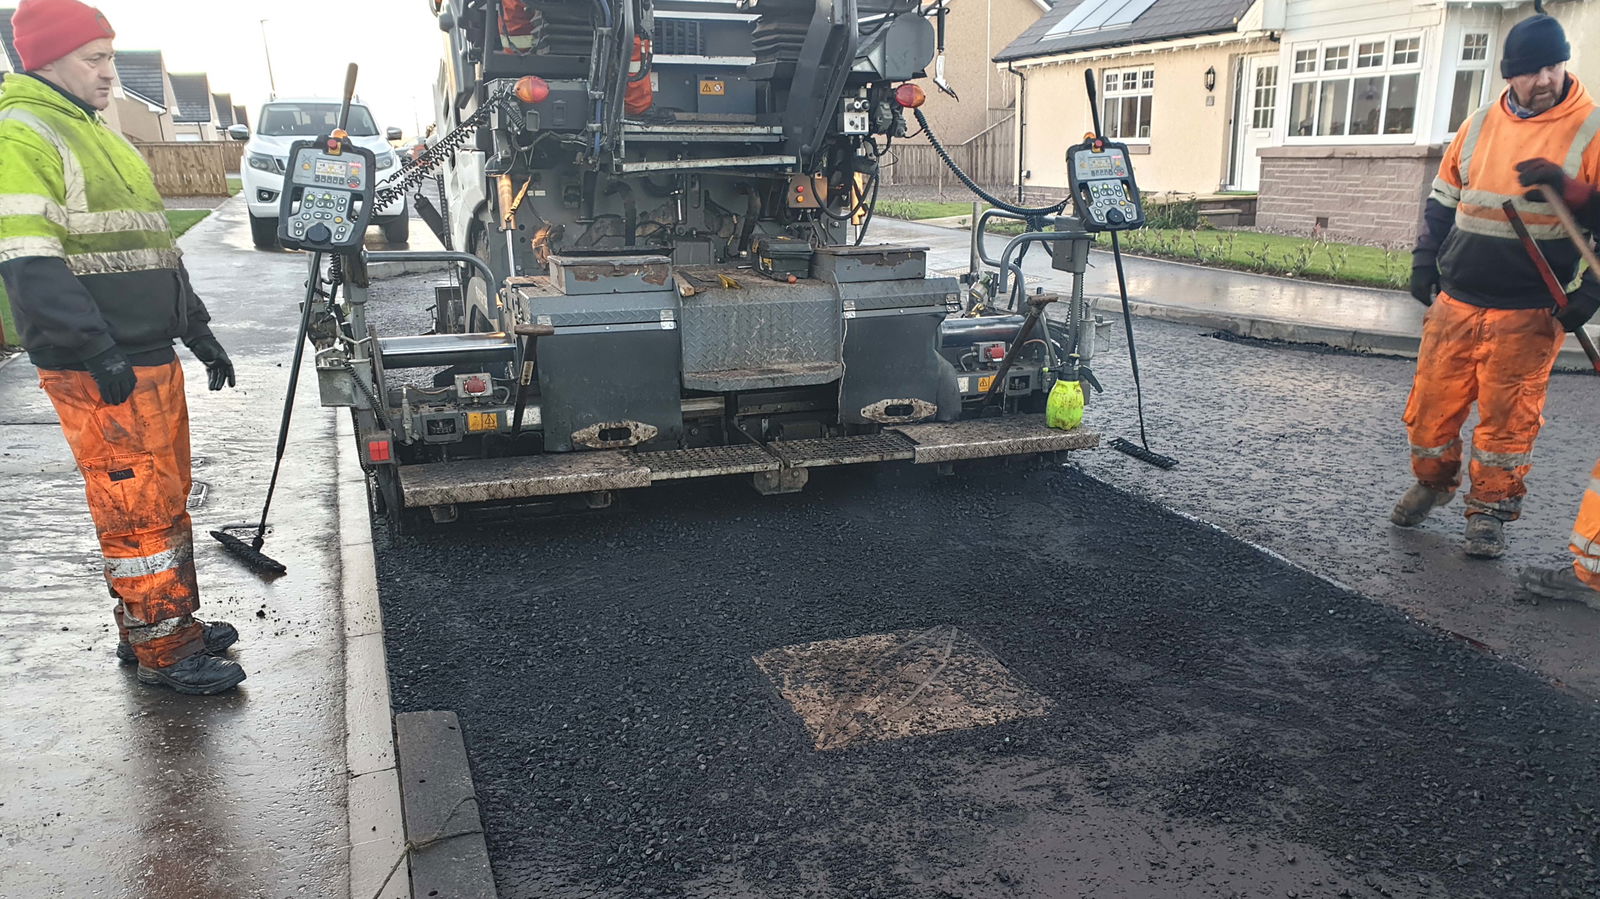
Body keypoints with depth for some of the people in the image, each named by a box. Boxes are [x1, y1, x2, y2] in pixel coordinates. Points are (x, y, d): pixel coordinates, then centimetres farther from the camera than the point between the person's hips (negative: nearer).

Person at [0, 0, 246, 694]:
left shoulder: (100, 138, 21)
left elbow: (151, 249, 25)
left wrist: (200, 334, 22)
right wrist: (99, 352, -24)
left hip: (153, 360, 9)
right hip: (98, 373, -9)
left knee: (166, 499, 15)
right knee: (141, 511, -4)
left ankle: (169, 622, 27)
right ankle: (164, 653, 6)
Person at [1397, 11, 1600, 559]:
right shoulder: (1480, 126, 7)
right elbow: (1443, 199, 17)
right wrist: (1425, 261, 12)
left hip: (1529, 313, -3)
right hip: (1456, 301, 3)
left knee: (1507, 417, 1)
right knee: (1431, 402, 8)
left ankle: (1491, 511, 17)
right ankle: (1432, 483, 32)